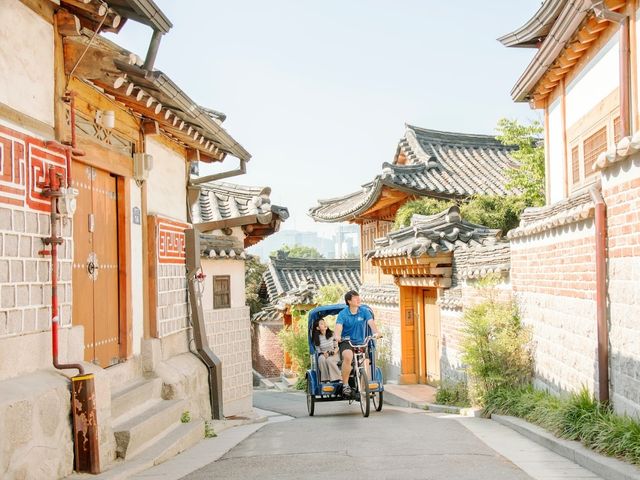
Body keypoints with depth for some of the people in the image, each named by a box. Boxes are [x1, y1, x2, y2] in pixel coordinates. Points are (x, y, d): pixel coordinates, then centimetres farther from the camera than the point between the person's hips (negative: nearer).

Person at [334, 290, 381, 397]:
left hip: (360, 342, 3)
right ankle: (345, 384, -17)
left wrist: (375, 332, -36)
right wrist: (337, 336, -42)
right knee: (348, 356, -33)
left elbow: (371, 322, -15)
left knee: (366, 362, -15)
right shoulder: (343, 314, -5)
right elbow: (338, 327, -19)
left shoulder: (364, 311, 0)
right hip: (346, 342, -3)